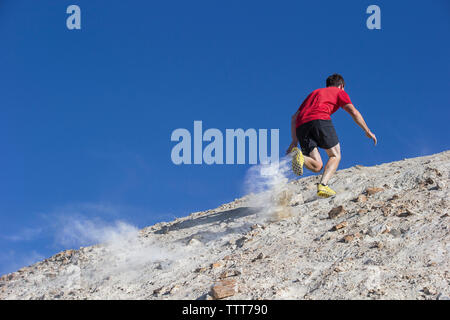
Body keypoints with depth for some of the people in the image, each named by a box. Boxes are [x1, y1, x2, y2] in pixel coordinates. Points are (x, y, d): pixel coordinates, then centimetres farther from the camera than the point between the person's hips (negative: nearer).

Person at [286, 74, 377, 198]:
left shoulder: (314, 93, 39)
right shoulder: (339, 92, 25)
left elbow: (294, 118, 30)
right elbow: (354, 112, 8)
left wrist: (294, 141, 24)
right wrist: (368, 131, 13)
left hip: (301, 125, 5)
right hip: (320, 119, -5)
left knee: (317, 166, 3)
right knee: (335, 155, 8)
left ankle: (299, 155, -27)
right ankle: (323, 185, -15)